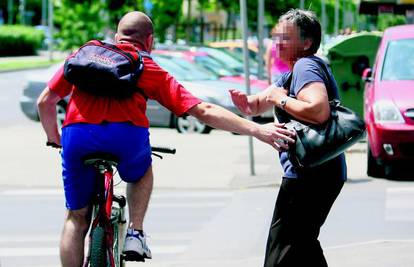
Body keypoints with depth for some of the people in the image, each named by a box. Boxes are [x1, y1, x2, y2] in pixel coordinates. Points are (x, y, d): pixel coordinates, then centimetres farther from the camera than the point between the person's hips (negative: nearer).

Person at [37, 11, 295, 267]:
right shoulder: (151, 70, 22)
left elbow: (45, 101, 23)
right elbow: (204, 111, 15)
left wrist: (54, 139, 39)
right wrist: (257, 130, 16)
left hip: (77, 133, 1)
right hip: (128, 133, -1)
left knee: (77, 218, 16)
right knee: (142, 172, 35)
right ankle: (135, 233, 23)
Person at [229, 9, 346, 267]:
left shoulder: (306, 66, -14)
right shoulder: (292, 73, 19)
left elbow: (320, 111, -31)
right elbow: (257, 106, 21)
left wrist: (281, 100, -18)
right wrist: (245, 102, -2)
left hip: (310, 175, -11)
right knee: (304, 244, 25)